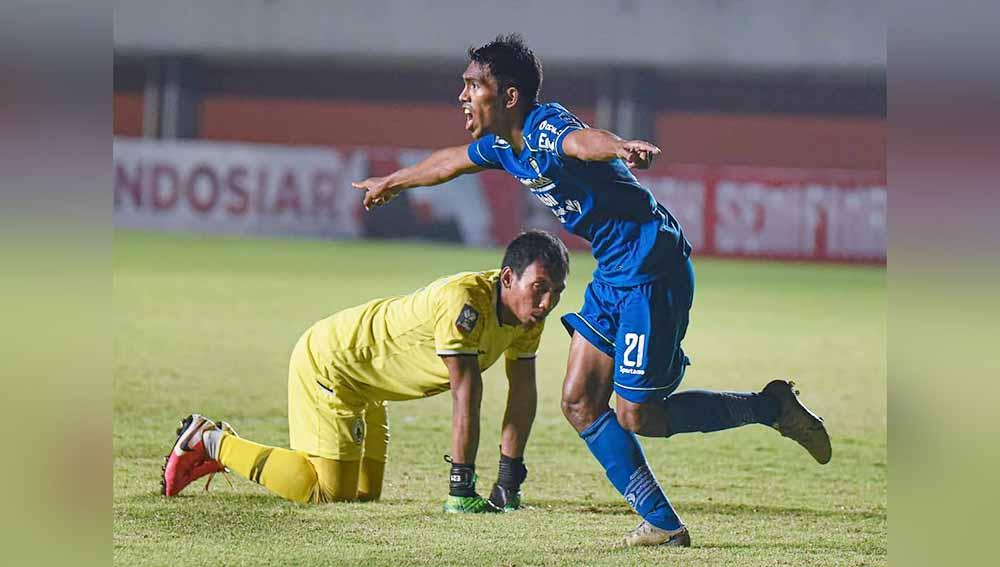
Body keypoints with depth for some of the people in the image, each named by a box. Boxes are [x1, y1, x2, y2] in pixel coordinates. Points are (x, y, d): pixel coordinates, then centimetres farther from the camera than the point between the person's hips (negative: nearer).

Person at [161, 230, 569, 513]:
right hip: (327, 364, -10)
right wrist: (461, 489, -34)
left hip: (362, 382, 10)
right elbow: (466, 394, -34)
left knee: (364, 493, 12)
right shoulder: (463, 302, -34)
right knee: (328, 492, -16)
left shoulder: (529, 312, -6)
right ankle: (213, 443, 1)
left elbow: (523, 392, 1)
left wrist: (509, 483, -1)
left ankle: (221, 448, 23)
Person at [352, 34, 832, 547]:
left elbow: (583, 140, -48)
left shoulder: (546, 128, -22)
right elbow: (451, 161, 30)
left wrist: (622, 147, -71)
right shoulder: (504, 144, 8)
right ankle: (661, 524, 10)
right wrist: (391, 182, 48)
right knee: (580, 403, 6)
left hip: (652, 269, -10)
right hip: (613, 274, 10)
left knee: (636, 415, -6)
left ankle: (771, 407, 9)